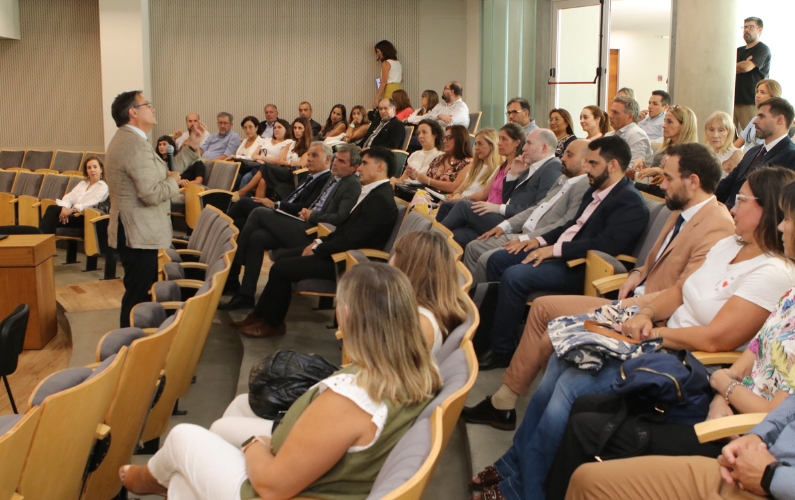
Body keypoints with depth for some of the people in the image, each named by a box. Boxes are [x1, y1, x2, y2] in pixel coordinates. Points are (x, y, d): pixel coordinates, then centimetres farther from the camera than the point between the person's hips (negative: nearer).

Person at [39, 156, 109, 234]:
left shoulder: (103, 187, 5)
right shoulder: (82, 183, 26)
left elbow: (91, 204, -11)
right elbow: (69, 197, 12)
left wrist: (72, 210, -22)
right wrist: (65, 208, -11)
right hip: (72, 214, 6)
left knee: (53, 209, -27)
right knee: (52, 208, -26)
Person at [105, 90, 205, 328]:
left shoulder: (127, 139, 15)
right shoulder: (135, 144, -21)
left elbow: (161, 173, 13)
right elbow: (152, 193, -30)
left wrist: (191, 146, 10)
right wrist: (173, 182, -10)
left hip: (134, 231, 12)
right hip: (138, 234, -12)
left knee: (140, 293, 21)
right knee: (138, 296, -3)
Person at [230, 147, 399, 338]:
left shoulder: (380, 199, -23)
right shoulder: (374, 192, 9)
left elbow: (351, 239, -26)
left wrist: (317, 249, -15)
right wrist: (321, 242, 3)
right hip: (343, 251, 10)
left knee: (281, 268, -10)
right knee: (284, 256, 12)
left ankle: (272, 323, 10)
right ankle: (260, 315, 18)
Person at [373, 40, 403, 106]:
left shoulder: (386, 63, -8)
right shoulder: (398, 63, 14)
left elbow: (383, 82, -13)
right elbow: (401, 79, 18)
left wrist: (377, 97, -12)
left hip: (390, 90, -8)